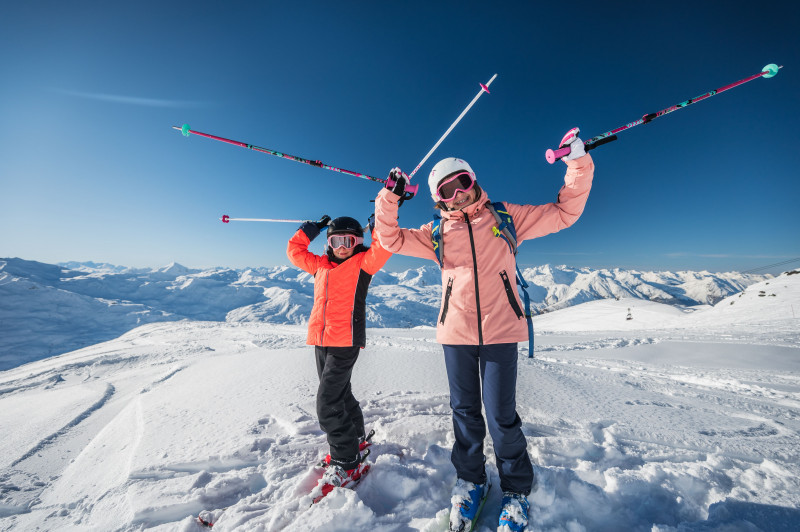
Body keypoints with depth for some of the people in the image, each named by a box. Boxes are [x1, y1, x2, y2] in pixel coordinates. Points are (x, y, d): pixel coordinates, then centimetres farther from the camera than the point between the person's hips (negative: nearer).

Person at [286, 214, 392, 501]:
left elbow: (384, 247, -15)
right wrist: (310, 230, 18)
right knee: (339, 394, 20)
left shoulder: (362, 262, -1)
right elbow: (295, 252, 25)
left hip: (346, 340, -7)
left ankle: (346, 465, 5)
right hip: (321, 340, 7)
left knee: (328, 402, -10)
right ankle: (355, 438, 42)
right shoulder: (321, 264, 15)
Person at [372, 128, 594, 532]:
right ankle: (470, 480, 40)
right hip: (455, 332, 2)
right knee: (464, 411, 15)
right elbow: (390, 238, 6)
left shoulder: (505, 216, 7)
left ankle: (516, 489, 33)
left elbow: (563, 213, 8)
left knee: (501, 415, 4)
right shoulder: (437, 233, 9)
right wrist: (389, 196, -3)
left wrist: (578, 163, -2)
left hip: (499, 330, -1)